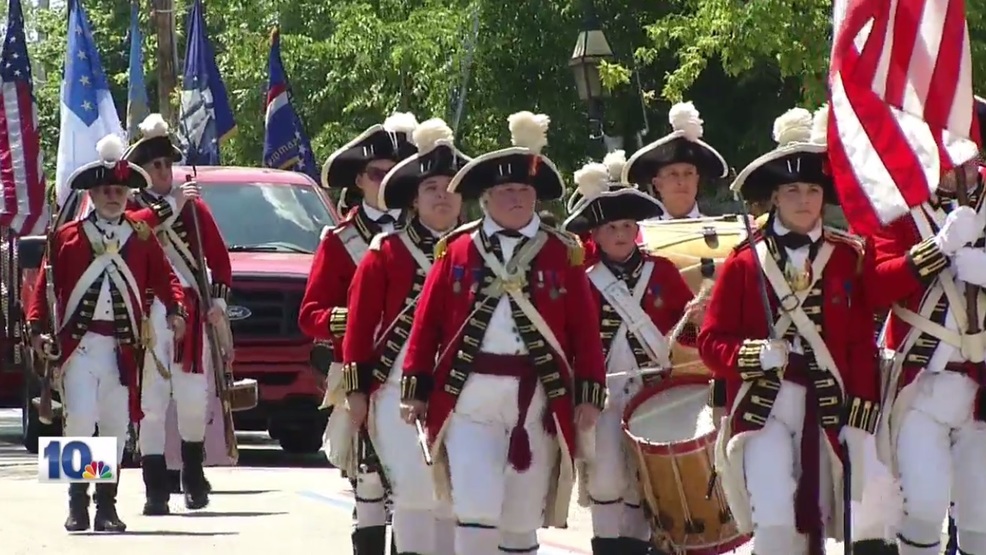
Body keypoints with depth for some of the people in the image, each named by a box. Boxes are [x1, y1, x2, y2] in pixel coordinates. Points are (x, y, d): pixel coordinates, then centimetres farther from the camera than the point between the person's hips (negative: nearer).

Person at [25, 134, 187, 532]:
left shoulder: (142, 238, 10)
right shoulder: (67, 238, 5)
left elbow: (163, 278, 7)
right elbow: (45, 285, 4)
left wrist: (175, 309, -13)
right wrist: (37, 327, -9)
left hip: (123, 348, 2)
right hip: (78, 345, -2)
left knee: (116, 425, 5)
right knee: (80, 418, -14)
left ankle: (107, 505, 14)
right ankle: (78, 503, -4)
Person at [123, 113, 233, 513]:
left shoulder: (193, 206, 13)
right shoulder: (130, 207, 5)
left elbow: (218, 256, 14)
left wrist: (218, 299, 2)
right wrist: (171, 207, -16)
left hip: (191, 311, 2)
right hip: (148, 312, -2)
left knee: (194, 398, 2)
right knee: (151, 401, -6)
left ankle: (194, 477, 23)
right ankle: (156, 491, -5)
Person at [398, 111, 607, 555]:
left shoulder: (562, 252, 6)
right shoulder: (457, 250, 5)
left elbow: (584, 330, 3)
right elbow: (427, 324, 5)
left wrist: (590, 395, -3)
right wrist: (416, 391, 0)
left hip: (538, 401, 1)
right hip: (470, 400, -1)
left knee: (523, 519, 7)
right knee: (476, 511, -11)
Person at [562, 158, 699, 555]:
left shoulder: (662, 272, 5)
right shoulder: (585, 282, 2)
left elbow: (690, 329, 6)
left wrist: (696, 320, -17)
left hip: (655, 391, 1)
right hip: (605, 391, -1)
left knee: (643, 478, 7)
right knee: (606, 476, -9)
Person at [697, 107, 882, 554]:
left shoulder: (849, 258, 5)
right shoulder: (744, 262, 1)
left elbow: (862, 344, 3)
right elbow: (712, 341, 2)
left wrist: (860, 417, -3)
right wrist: (756, 354, -17)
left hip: (828, 411, 2)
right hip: (763, 408, -2)